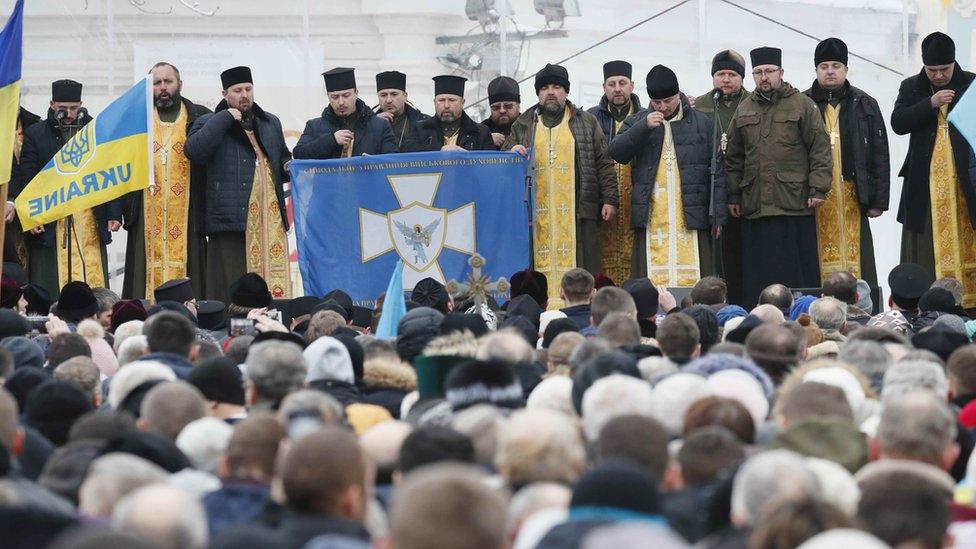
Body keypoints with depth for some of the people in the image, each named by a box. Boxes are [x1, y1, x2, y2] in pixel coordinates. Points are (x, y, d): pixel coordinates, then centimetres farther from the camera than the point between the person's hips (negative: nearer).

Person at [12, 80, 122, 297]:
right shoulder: (35, 134, 6)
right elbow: (26, 179, 3)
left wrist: (114, 213, 3)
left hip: (91, 220, 1)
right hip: (51, 221, -1)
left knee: (93, 282, -3)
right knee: (49, 286, -4)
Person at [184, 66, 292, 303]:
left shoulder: (271, 123, 22)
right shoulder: (210, 123, 7)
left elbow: (283, 159, 34)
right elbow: (193, 150, -13)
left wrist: (288, 168, 9)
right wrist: (225, 119, -9)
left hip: (270, 221, 4)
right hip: (230, 220, -4)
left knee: (275, 287, -1)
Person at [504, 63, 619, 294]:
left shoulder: (587, 123, 13)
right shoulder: (523, 126, 17)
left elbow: (604, 163, 9)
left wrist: (610, 199, -1)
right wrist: (512, 152, -2)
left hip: (578, 213, -1)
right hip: (536, 213, 1)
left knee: (582, 272, -5)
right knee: (539, 266, -3)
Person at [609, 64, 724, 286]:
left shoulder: (703, 124, 9)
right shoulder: (636, 123, 14)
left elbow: (717, 172, 7)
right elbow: (616, 152, -1)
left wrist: (718, 216, 1)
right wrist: (644, 126, -12)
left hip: (691, 216, -1)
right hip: (651, 216, 1)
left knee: (691, 277, -5)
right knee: (652, 278, -4)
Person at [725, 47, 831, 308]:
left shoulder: (802, 105, 3)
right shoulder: (745, 109, 15)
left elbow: (820, 149, -1)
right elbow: (733, 157, 19)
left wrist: (818, 189, -9)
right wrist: (733, 196, 14)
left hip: (794, 204, -4)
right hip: (755, 206, 4)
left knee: (796, 270, -2)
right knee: (758, 274, 3)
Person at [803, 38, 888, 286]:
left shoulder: (865, 105, 10)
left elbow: (880, 156, 8)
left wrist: (879, 201, 1)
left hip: (853, 199, 0)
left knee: (856, 264, -1)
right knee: (818, 263, -2)